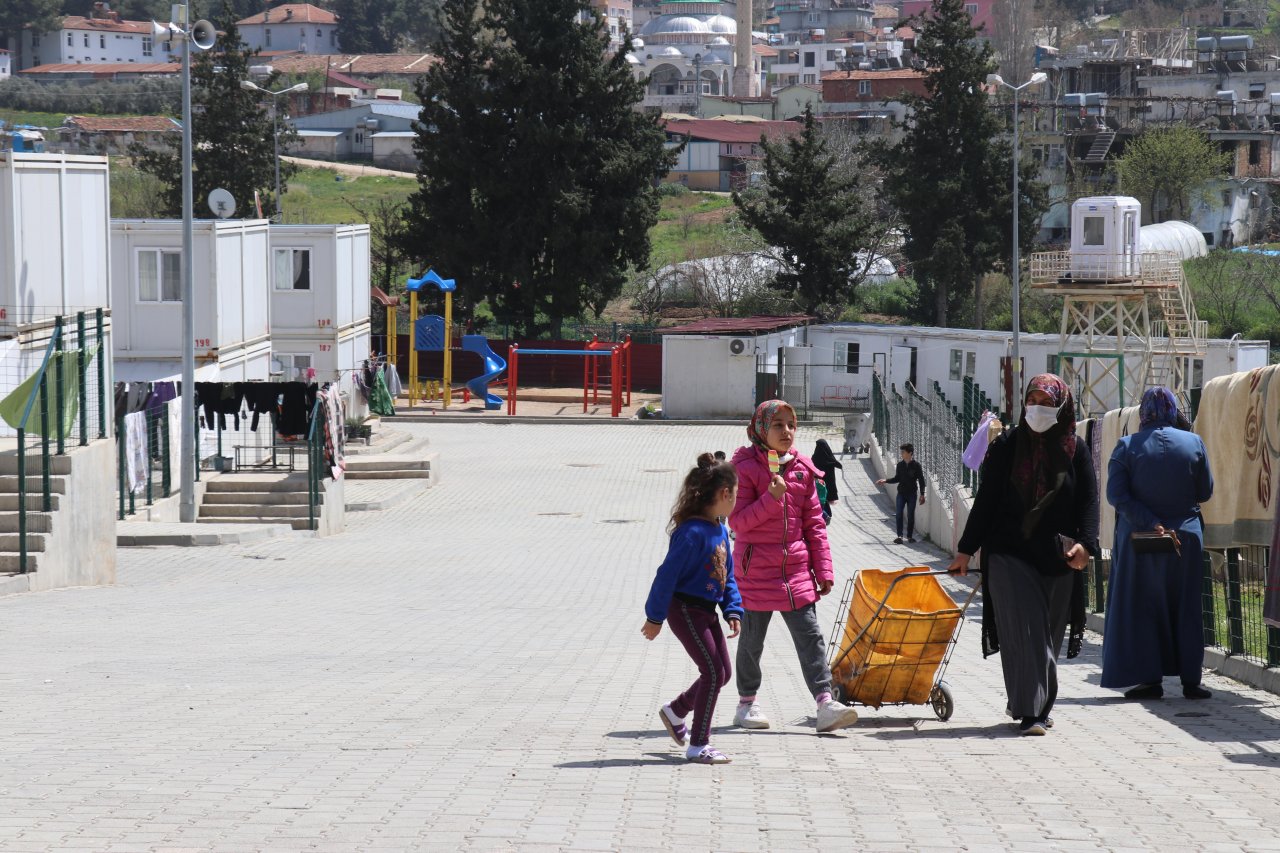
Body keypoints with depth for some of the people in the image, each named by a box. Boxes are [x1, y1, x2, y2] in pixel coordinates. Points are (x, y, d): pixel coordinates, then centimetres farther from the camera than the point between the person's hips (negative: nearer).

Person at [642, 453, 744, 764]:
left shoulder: (720, 531, 8)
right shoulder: (692, 532, -22)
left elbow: (728, 576, 15)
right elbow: (668, 575, -20)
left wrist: (733, 611, 3)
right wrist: (655, 618, -16)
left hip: (706, 612, 9)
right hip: (685, 610, -9)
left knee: (721, 673, 13)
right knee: (713, 672, -9)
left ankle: (675, 712, 34)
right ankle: (698, 746, 0)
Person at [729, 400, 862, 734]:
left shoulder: (802, 469, 7)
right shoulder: (746, 468, -6)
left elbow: (814, 524, 10)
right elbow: (737, 521, -11)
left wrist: (824, 571, 5)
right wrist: (770, 499, -24)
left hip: (796, 570, 3)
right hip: (756, 569, -3)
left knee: (810, 637, -5)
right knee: (752, 640, 8)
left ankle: (825, 705, -12)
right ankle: (747, 703, 23)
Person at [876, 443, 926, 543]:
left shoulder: (916, 465, -6)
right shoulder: (900, 465, 3)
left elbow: (921, 480, -3)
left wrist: (922, 494, -5)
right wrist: (885, 481, 4)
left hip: (912, 494, -2)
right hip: (901, 493, 2)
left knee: (910, 515, 3)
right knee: (899, 514, -10)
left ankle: (910, 536, 15)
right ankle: (899, 536, -13)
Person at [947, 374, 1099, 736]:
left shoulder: (1075, 449, 4)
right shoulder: (1007, 446, 2)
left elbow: (1088, 500, 1)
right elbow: (985, 500, 4)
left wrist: (1085, 543, -16)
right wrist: (966, 549, 1)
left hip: (1056, 557, 2)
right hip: (1010, 553, -2)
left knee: (1048, 633, 9)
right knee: (1024, 629, -11)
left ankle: (1037, 705, 23)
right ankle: (1030, 710, -14)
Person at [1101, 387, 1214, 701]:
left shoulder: (1127, 446, -6)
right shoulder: (1193, 443, -2)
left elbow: (1116, 495, -15)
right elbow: (1205, 493, 2)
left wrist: (1150, 522, -17)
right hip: (1186, 538, 1)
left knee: (1141, 608, 6)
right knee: (1186, 609, 9)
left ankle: (1150, 678, 2)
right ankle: (1190, 680, 8)